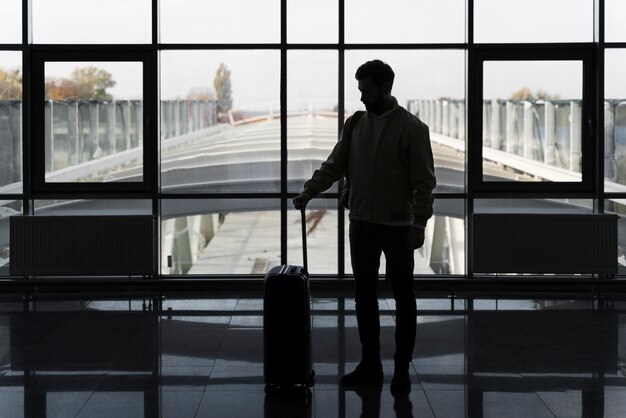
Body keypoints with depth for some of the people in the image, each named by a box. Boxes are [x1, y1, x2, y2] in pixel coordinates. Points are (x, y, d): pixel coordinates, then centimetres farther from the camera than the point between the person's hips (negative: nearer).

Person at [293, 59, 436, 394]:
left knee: (403, 297, 4)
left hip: (397, 226, -5)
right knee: (364, 294, 9)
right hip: (362, 223, 5)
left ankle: (402, 369, 12)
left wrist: (419, 224, -17)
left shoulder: (412, 127, -10)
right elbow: (334, 165, 7)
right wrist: (308, 192, -5)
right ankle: (370, 364, 19)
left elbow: (424, 181, -11)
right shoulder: (355, 124, 6)